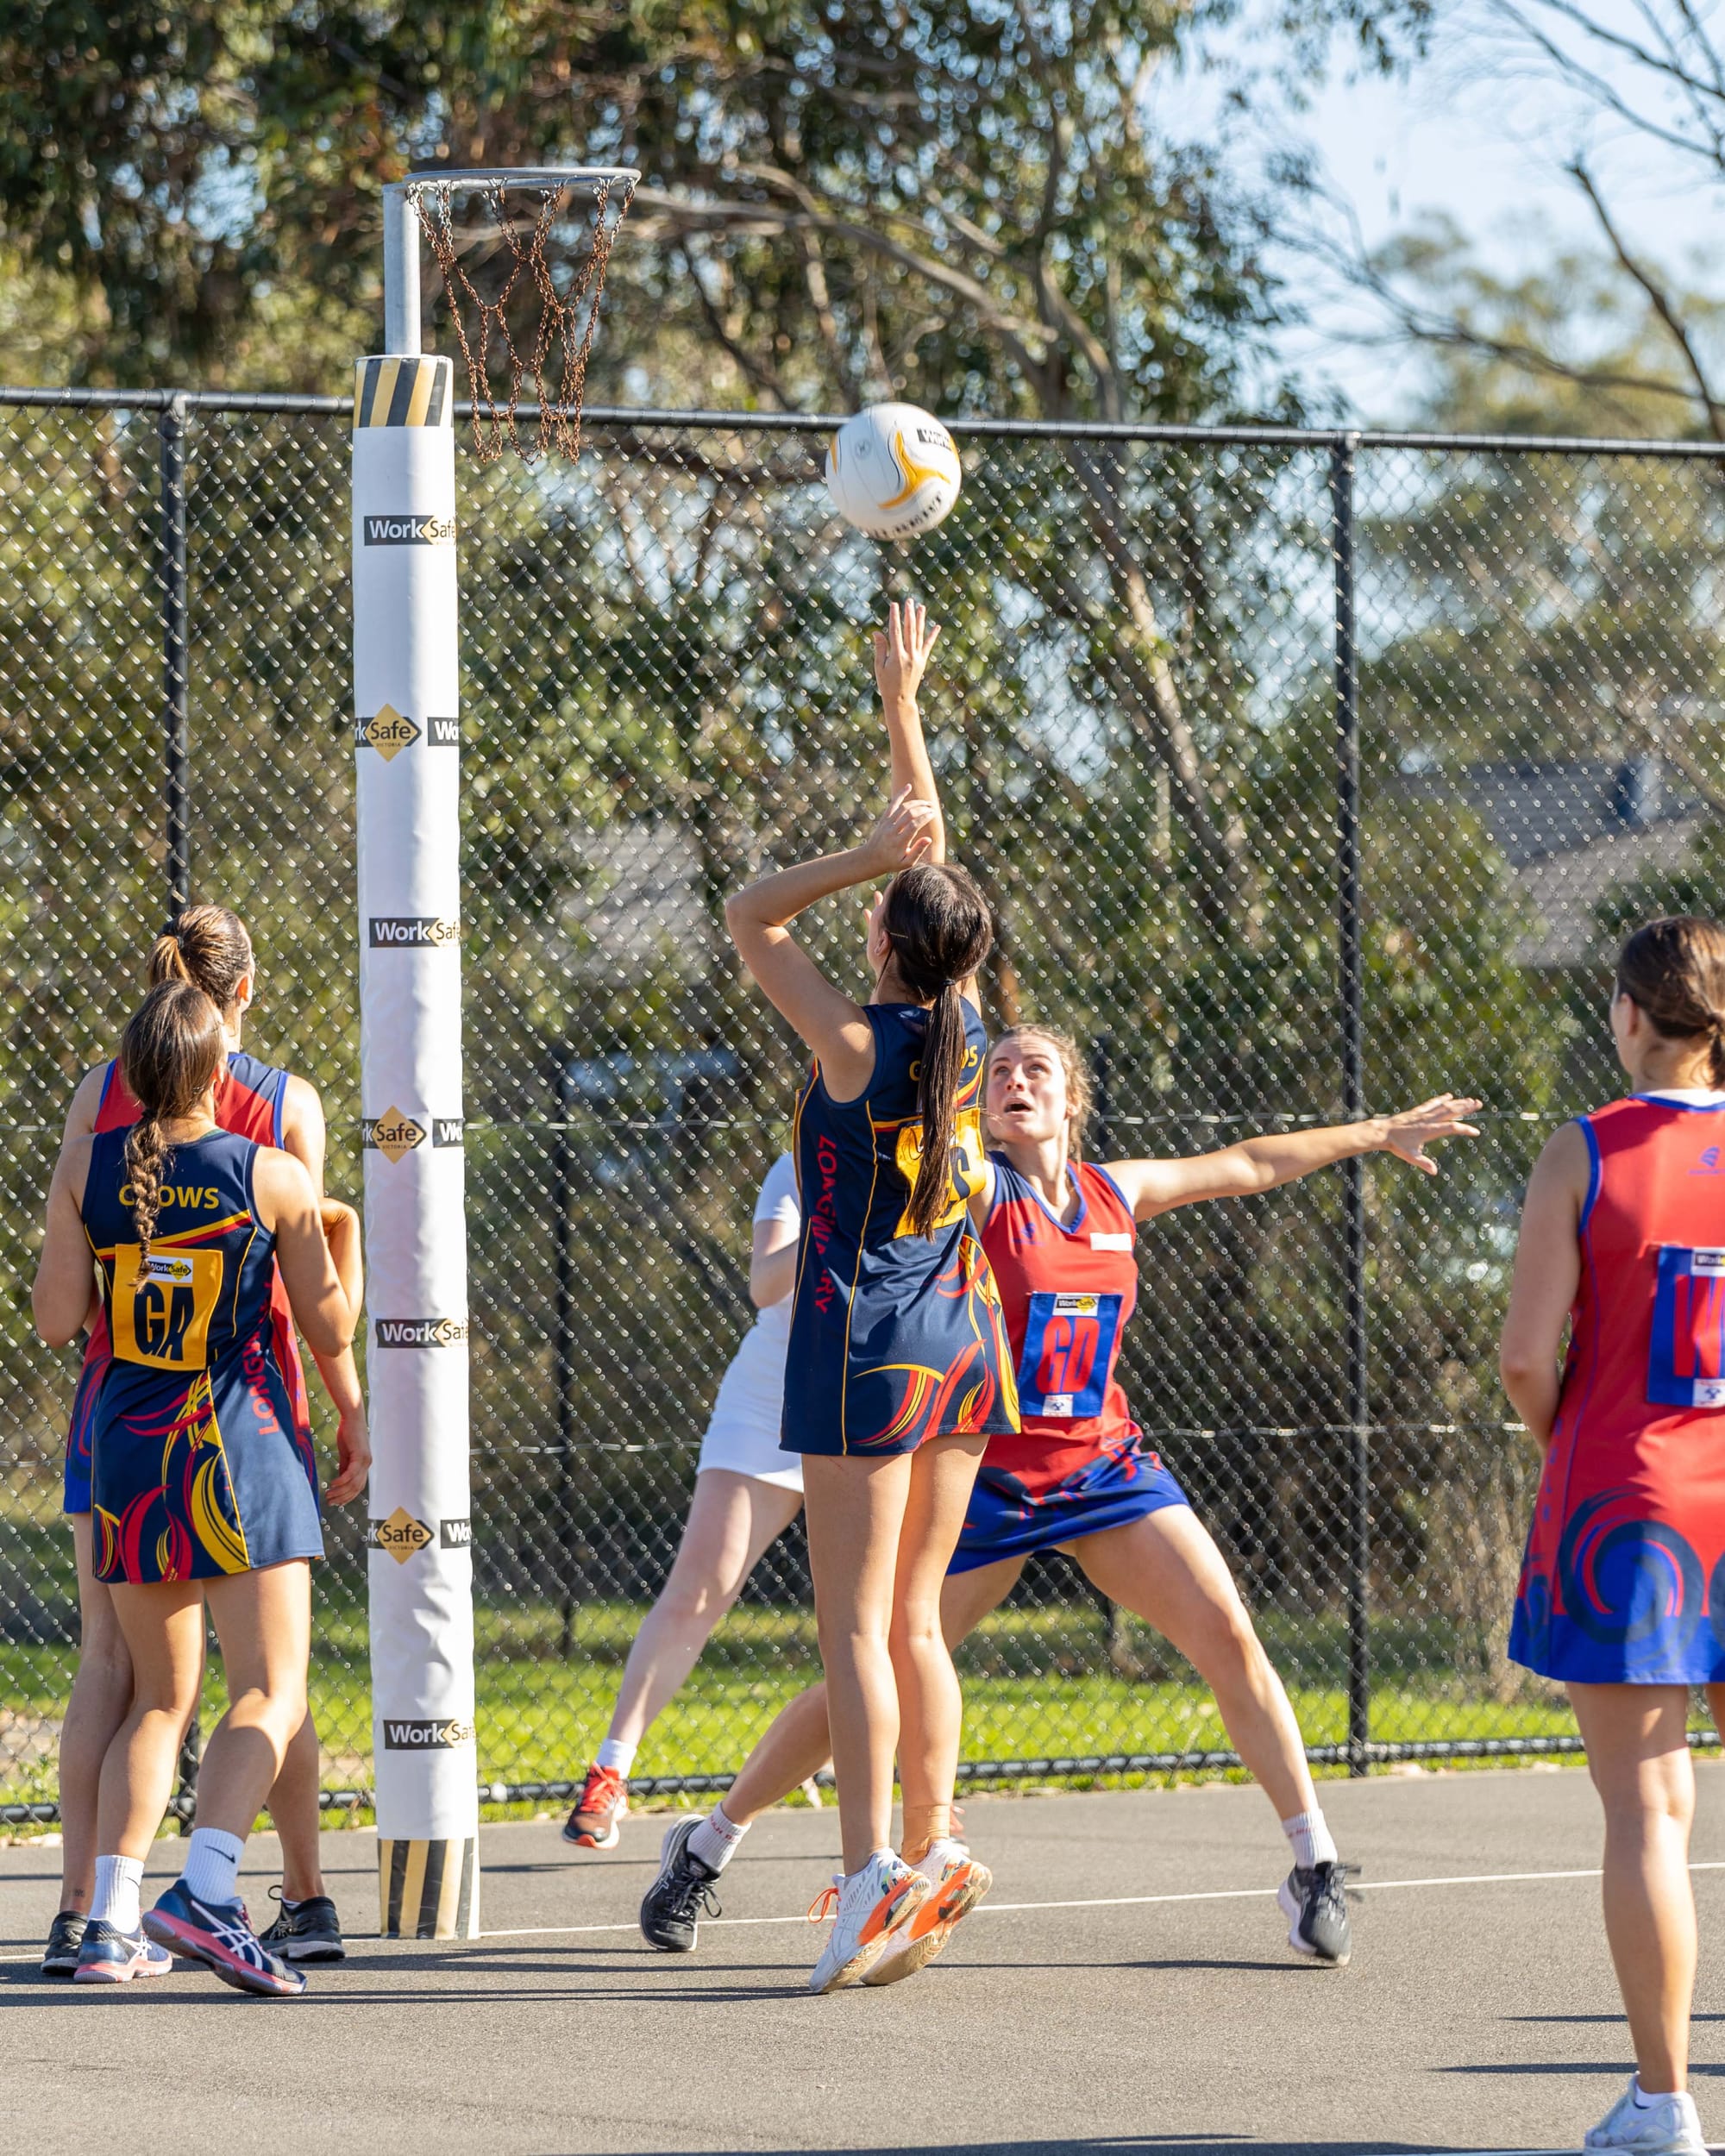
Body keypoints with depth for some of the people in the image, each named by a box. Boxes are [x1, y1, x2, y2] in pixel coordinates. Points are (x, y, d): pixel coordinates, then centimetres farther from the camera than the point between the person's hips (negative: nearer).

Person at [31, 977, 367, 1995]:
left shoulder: (87, 1166, -1)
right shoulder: (274, 1177, -7)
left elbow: (56, 1320, 0)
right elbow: (328, 1326, 0)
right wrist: (355, 1415, 19)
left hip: (127, 1451, 4)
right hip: (242, 1447, -4)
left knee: (160, 1698, 15)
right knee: (271, 1693, -6)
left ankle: (113, 1920, 4)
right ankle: (205, 1890, -27)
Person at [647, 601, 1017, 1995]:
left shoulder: (859, 1044, -13)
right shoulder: (965, 1027, 3)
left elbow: (750, 920, -3)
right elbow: (938, 868, 15)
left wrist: (867, 854, -10)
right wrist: (904, 709, 20)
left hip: (869, 1347, -6)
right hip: (964, 1341, 6)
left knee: (858, 1625, -8)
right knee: (916, 1619, 14)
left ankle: (873, 1866, -17)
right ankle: (935, 1839, 10)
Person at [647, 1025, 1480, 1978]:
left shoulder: (1115, 1192, 7)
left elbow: (1248, 1164, 21)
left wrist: (1377, 1133, 30)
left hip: (1104, 1463, 4)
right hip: (985, 1474, -4)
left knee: (1228, 1635, -10)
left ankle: (1315, 1866, 0)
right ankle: (713, 1843, 17)